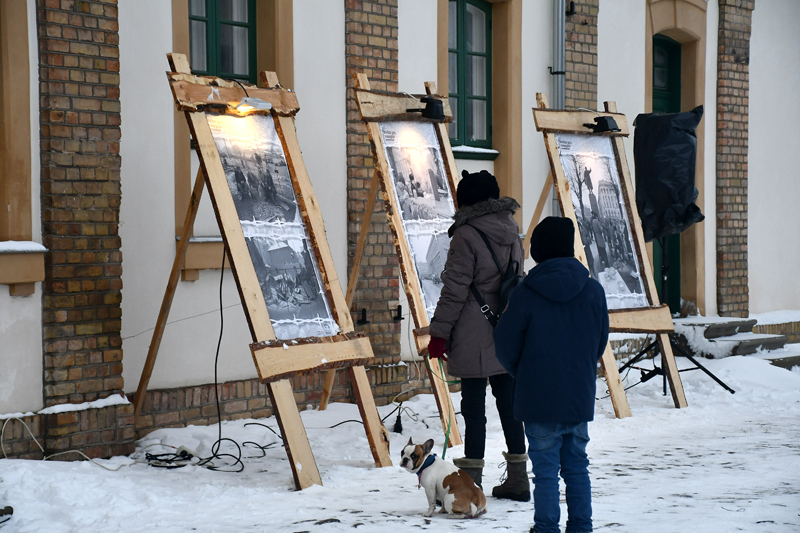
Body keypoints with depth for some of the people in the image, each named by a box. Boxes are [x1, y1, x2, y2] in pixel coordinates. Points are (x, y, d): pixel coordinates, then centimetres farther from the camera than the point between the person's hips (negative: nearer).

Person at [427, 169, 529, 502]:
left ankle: (471, 483, 0)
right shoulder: (511, 232, 10)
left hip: (474, 338, -7)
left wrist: (439, 333, -8)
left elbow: (455, 290, -13)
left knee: (473, 406, -3)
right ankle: (517, 479, 18)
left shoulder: (467, 235, -12)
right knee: (508, 402, 12)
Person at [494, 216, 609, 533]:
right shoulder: (593, 290, 0)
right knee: (577, 466, 15)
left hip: (539, 400, -4)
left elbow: (505, 344, -5)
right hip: (580, 399, 4)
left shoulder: (526, 293, -12)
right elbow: (601, 342, 9)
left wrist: (522, 375, 13)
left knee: (546, 471, 2)